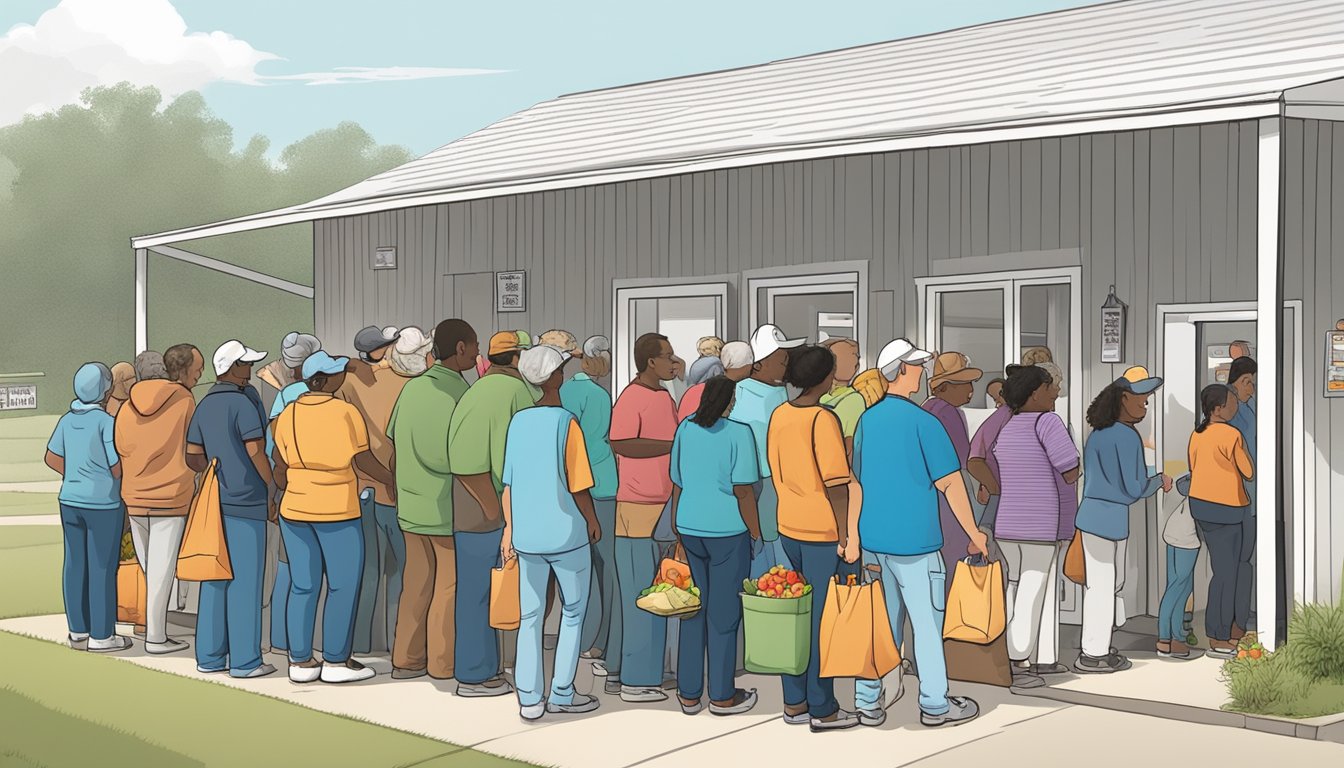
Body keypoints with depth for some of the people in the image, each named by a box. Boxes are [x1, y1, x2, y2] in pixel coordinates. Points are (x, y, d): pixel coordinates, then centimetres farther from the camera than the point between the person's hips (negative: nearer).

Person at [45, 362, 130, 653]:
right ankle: (101, 636, 5)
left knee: (75, 565, 11)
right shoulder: (106, 422, -17)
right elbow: (118, 469, -16)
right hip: (102, 503, -7)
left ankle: (78, 631, 19)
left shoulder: (67, 419, 3)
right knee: (102, 569, 0)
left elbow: (52, 458, 11)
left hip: (70, 500, 7)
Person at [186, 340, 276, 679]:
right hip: (246, 503, -8)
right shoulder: (243, 403, -13)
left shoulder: (204, 406, 11)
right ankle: (245, 660, 1)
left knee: (214, 579, 11)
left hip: (214, 501, 8)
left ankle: (209, 656, 15)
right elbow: (257, 454, -14)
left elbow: (193, 457, 14)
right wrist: (271, 493, -3)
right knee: (245, 581, -3)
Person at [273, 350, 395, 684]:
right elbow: (365, 461, -10)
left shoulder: (287, 415, 3)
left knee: (302, 587, 10)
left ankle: (300, 661, 13)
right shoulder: (346, 413, -13)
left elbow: (280, 470, 8)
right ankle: (336, 661, 7)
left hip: (294, 510, 6)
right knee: (343, 587, 4)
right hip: (337, 513, -5)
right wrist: (393, 481, 5)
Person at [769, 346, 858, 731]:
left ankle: (794, 703, 22)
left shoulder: (779, 415, 4)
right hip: (823, 530, -7)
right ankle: (822, 710, 11)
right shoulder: (824, 420, -17)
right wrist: (846, 537, -14)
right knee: (822, 618, 2)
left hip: (788, 527, 7)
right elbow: (836, 484, -18)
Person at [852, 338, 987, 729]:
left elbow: (856, 481, 10)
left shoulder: (867, 419, 6)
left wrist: (854, 536, 17)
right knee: (928, 622, 5)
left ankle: (867, 702, 14)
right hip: (914, 540, -6)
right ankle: (934, 705, 12)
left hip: (872, 539, 6)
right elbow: (949, 483, -10)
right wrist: (974, 534, -2)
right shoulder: (923, 421, -11)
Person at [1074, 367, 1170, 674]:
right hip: (1111, 518, -8)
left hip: (1090, 513, 8)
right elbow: (1135, 488, -15)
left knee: (1096, 583, 15)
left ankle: (1095, 649, 24)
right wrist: (1160, 481, 4)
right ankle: (1095, 655, 7)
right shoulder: (1127, 437, -15)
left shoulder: (1096, 435, 11)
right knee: (1105, 585, 0)